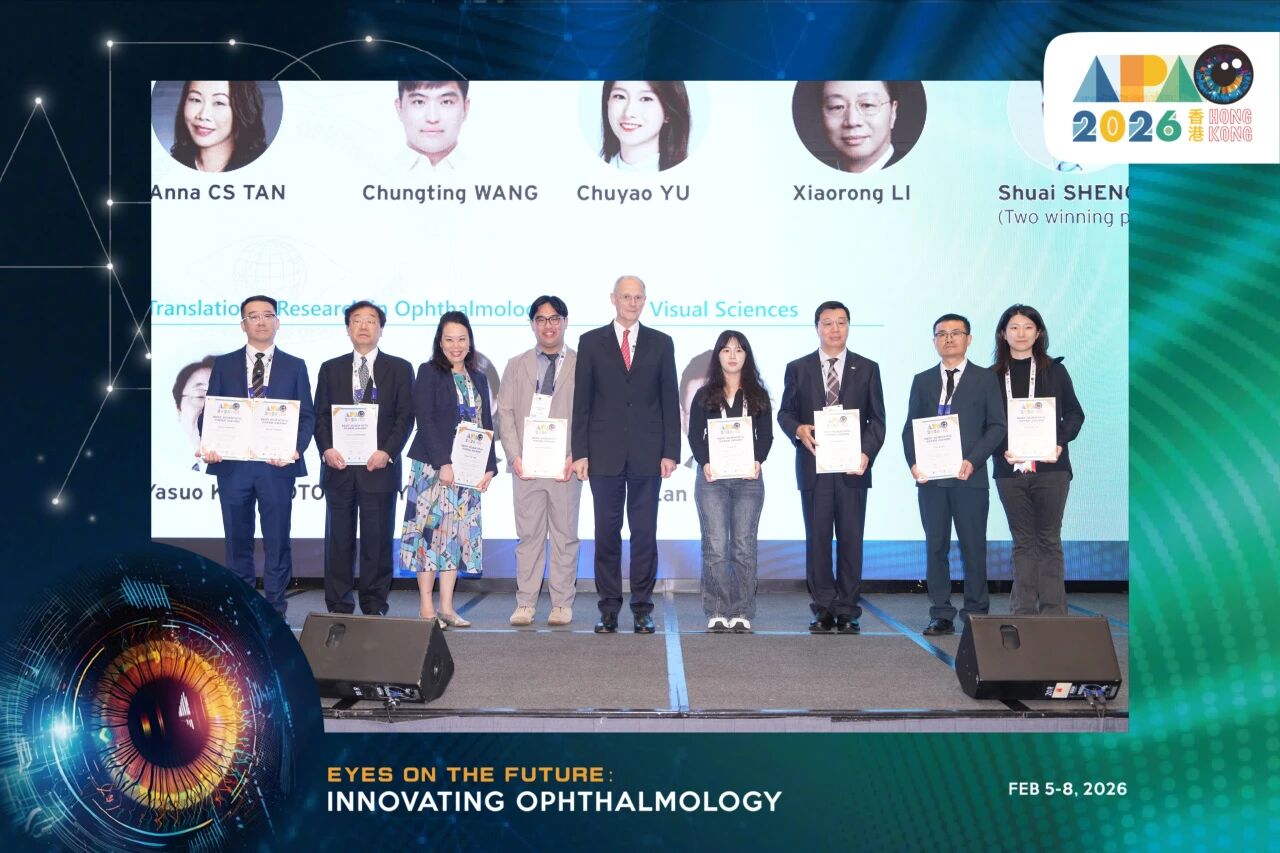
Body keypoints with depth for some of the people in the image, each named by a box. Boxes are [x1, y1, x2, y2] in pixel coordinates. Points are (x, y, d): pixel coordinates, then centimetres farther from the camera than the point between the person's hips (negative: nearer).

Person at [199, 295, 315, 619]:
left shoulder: (294, 366, 8)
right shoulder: (224, 365, 11)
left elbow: (307, 416, 4)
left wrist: (296, 448, -14)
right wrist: (209, 447, -11)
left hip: (276, 464, -1)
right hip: (232, 464, 1)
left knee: (277, 541, 1)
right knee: (237, 541, 8)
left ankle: (275, 610, 10)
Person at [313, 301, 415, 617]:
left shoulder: (399, 369, 8)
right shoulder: (331, 369, 14)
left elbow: (405, 416, 1)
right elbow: (321, 415, 9)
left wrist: (387, 452, -12)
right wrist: (326, 449, -8)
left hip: (379, 466, -2)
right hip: (339, 466, 2)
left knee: (378, 540, 0)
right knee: (338, 540, 3)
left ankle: (374, 607, 8)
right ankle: (338, 608, 9)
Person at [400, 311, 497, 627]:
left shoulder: (478, 379, 15)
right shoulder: (429, 373, -1)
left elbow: (486, 425, 14)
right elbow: (425, 421, -10)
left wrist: (489, 466, 3)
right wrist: (443, 463, -18)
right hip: (435, 467, -5)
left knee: (457, 533, 5)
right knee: (431, 529, -5)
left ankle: (447, 607, 9)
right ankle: (426, 607, 1)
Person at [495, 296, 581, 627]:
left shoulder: (581, 365, 7)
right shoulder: (516, 365, 14)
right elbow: (505, 413, 8)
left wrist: (576, 457, -10)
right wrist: (515, 457, -5)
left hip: (565, 466, -1)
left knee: (565, 535, 3)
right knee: (528, 535, 3)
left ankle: (562, 605, 9)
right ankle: (525, 604, 8)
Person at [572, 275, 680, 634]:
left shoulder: (661, 343, 8)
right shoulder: (591, 342, 6)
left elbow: (670, 401, 6)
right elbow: (582, 401, 4)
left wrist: (671, 451, -1)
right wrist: (580, 452, -3)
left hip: (647, 455, 0)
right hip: (605, 454, 0)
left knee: (645, 533, 3)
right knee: (607, 533, 4)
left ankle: (642, 610, 10)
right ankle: (609, 610, 11)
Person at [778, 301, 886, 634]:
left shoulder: (867, 369, 9)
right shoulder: (798, 368, 9)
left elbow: (877, 418, 7)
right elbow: (785, 412, 10)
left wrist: (867, 453, -8)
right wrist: (798, 430, -12)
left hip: (853, 467, 0)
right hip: (814, 466, 0)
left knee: (851, 540, 1)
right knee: (817, 539, 2)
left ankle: (847, 611, 8)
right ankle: (823, 608, 10)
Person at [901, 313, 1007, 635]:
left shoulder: (985, 379, 6)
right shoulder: (922, 381, 13)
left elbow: (996, 426, 0)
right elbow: (910, 427, 11)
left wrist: (972, 461, -12)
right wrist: (914, 462, -5)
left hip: (969, 477, -2)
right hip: (930, 477, 2)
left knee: (973, 547, 2)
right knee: (935, 547, 3)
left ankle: (976, 614, 10)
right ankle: (941, 615, 8)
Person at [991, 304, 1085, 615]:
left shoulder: (1054, 371, 6)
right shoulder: (993, 376, 7)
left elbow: (1075, 414, 7)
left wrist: (1060, 443, -10)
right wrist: (1003, 449, -12)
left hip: (1050, 468, -1)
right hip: (1009, 469, 1)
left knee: (1049, 540, 2)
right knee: (1022, 541, 6)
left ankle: (1053, 611, 5)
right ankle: (1023, 611, 9)